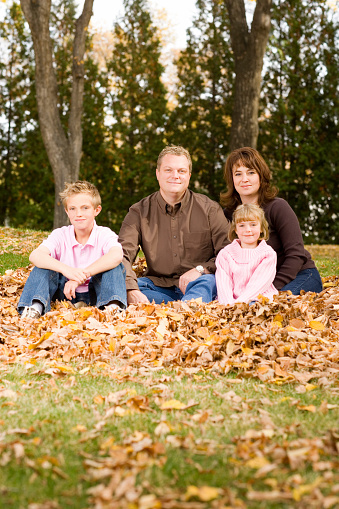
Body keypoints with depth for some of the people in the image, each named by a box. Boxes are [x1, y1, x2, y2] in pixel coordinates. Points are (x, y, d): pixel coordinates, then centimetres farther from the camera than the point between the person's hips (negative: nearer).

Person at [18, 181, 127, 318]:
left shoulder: (104, 234, -11)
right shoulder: (61, 235, -6)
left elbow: (117, 255, -35)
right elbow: (35, 256, -25)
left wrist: (80, 277, -43)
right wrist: (65, 269, -45)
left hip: (94, 294, -1)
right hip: (66, 292, 2)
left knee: (116, 265, -24)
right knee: (44, 267, -20)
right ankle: (36, 307, -36)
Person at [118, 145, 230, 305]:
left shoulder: (209, 209, 3)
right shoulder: (139, 212, 4)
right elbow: (121, 254, -8)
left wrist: (200, 270, -20)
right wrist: (131, 291, -27)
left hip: (197, 285, -2)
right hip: (159, 286, 2)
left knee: (207, 280, -36)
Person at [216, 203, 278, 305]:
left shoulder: (268, 254, 7)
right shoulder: (225, 254, 14)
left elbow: (258, 284, -6)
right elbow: (223, 284, 1)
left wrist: (238, 303, -21)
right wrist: (228, 304, -20)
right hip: (231, 300, 2)